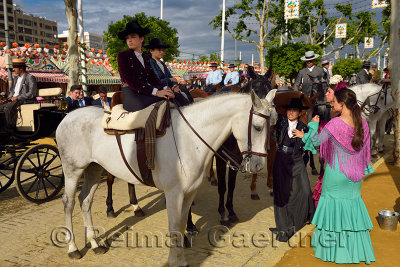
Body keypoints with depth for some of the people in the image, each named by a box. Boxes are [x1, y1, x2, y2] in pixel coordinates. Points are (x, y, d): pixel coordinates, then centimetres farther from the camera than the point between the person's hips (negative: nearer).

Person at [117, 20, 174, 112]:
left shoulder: (146, 57, 19)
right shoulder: (123, 55, -2)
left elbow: (152, 78, 12)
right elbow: (131, 81, -13)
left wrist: (165, 88, -11)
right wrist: (156, 92, -22)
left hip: (145, 92, 7)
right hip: (131, 94, -6)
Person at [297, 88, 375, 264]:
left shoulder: (334, 124, -20)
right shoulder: (363, 123, -3)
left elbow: (316, 141, -10)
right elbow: (365, 149, 8)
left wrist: (313, 125, 7)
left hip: (336, 174, -5)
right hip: (355, 174, 5)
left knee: (333, 205, 9)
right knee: (353, 204, 16)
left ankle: (332, 248, 20)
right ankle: (356, 249, 25)